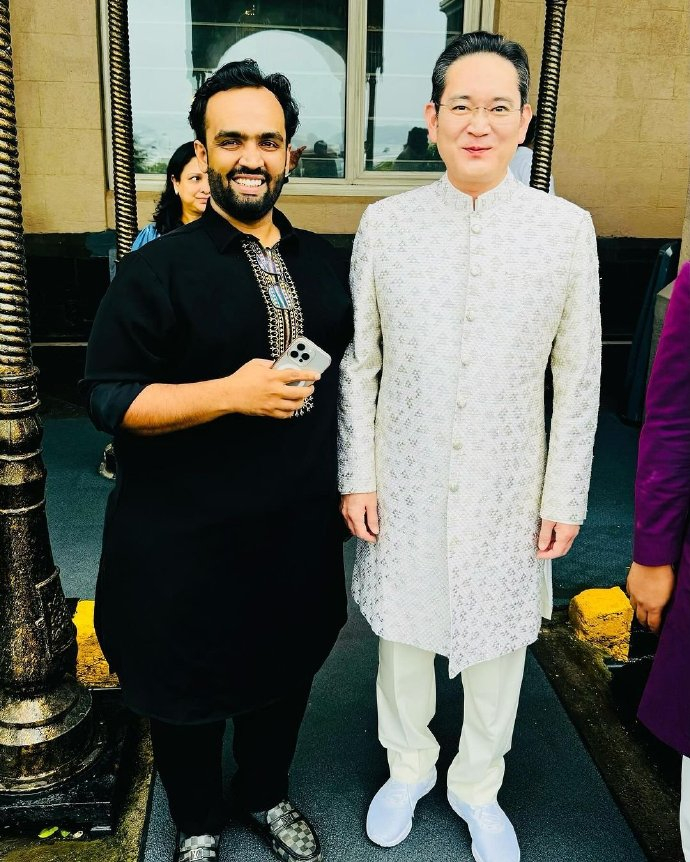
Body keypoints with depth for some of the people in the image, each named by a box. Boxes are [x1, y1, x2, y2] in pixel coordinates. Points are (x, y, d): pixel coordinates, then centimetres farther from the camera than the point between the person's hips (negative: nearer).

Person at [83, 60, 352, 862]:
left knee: (284, 674, 22)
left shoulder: (321, 259, 6)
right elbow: (107, 397, -14)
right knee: (187, 690, 16)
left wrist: (348, 482, 12)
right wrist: (231, 393, -26)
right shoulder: (156, 268, -11)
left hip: (301, 526, 5)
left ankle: (265, 796, 51)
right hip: (186, 541, -4)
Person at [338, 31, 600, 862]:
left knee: (498, 640, 16)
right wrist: (356, 476, -1)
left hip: (507, 487, 0)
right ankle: (407, 766, 47)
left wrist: (565, 494, -1)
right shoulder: (385, 223, -5)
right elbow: (358, 365, 0)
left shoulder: (568, 228, -6)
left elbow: (579, 376, -1)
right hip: (404, 483, 1)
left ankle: (477, 786, 44)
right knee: (403, 629, 18)